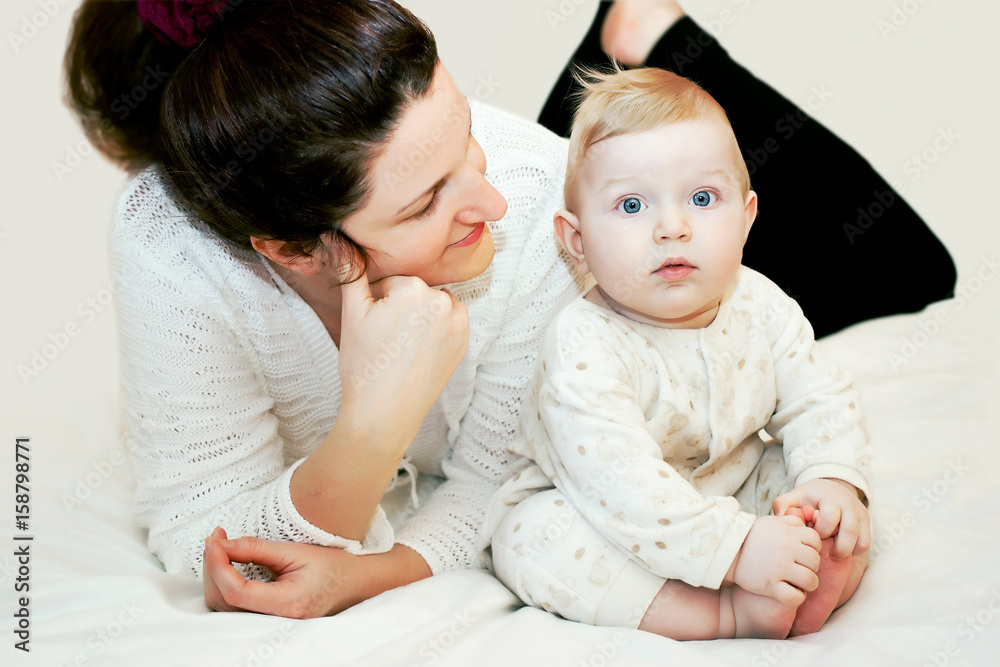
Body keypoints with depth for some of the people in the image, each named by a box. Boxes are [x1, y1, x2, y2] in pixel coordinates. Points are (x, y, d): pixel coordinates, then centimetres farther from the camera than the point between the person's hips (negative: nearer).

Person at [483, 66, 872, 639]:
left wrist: (835, 480, -21)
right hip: (606, 520, -4)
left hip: (733, 492, 5)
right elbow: (620, 481, -37)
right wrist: (734, 548, -40)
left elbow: (819, 397, -1)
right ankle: (725, 614, -32)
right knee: (534, 535, -33)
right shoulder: (584, 349, -30)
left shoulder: (761, 308, -11)